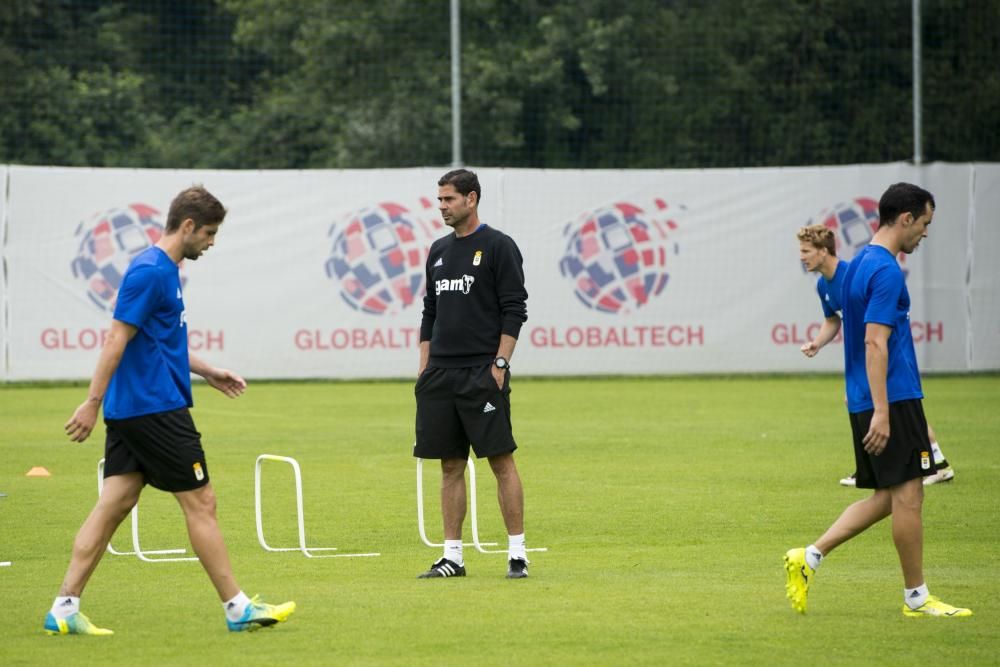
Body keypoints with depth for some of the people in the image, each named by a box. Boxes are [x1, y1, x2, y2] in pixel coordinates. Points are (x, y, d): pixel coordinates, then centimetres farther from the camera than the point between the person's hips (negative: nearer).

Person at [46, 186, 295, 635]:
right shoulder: (150, 271, -15)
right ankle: (237, 609, 5)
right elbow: (118, 338, -19)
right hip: (155, 409, -10)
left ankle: (64, 610, 0)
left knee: (114, 505, 5)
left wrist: (207, 372, 26)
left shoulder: (165, 270, 16)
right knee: (200, 502, -2)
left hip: (130, 412, 10)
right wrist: (93, 403, -21)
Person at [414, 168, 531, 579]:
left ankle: (517, 553, -3)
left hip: (482, 373, -7)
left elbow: (514, 310, -9)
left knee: (501, 460, -6)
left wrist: (500, 364, -15)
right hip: (441, 374, 7)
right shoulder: (439, 251, 16)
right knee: (451, 465, 7)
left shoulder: (498, 247, -4)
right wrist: (425, 368, 12)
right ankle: (452, 557, 10)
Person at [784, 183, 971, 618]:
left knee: (885, 497, 11)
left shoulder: (860, 264, 16)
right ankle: (916, 597, 3)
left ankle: (808, 558, 6)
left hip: (864, 401, 10)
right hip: (893, 401, -10)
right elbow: (875, 344, -21)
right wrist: (881, 413, -23)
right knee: (907, 495, -3)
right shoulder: (886, 271, -15)